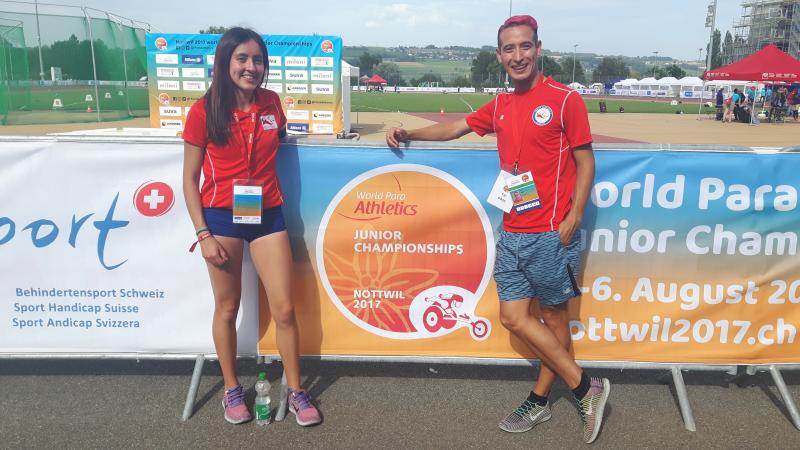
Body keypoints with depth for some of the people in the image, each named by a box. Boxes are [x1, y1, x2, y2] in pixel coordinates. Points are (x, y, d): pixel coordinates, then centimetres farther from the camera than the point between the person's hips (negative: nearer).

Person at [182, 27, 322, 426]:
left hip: (267, 215, 3)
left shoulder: (271, 103, 2)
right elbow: (189, 179, -5)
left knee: (284, 308, 2)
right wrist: (203, 233, -10)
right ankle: (231, 390, 30)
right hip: (222, 217, -2)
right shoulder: (204, 110, -8)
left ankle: (296, 392, 19)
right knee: (227, 308, 10)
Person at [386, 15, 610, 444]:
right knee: (513, 317, 7)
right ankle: (585, 388, 21)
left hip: (550, 234, -6)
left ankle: (587, 389, 25)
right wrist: (410, 134, 19)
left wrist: (572, 220, -14)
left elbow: (585, 162, -6)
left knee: (554, 315, 4)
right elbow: (457, 127, 26)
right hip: (512, 232, 6)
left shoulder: (564, 99, -7)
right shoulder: (500, 106, 12)